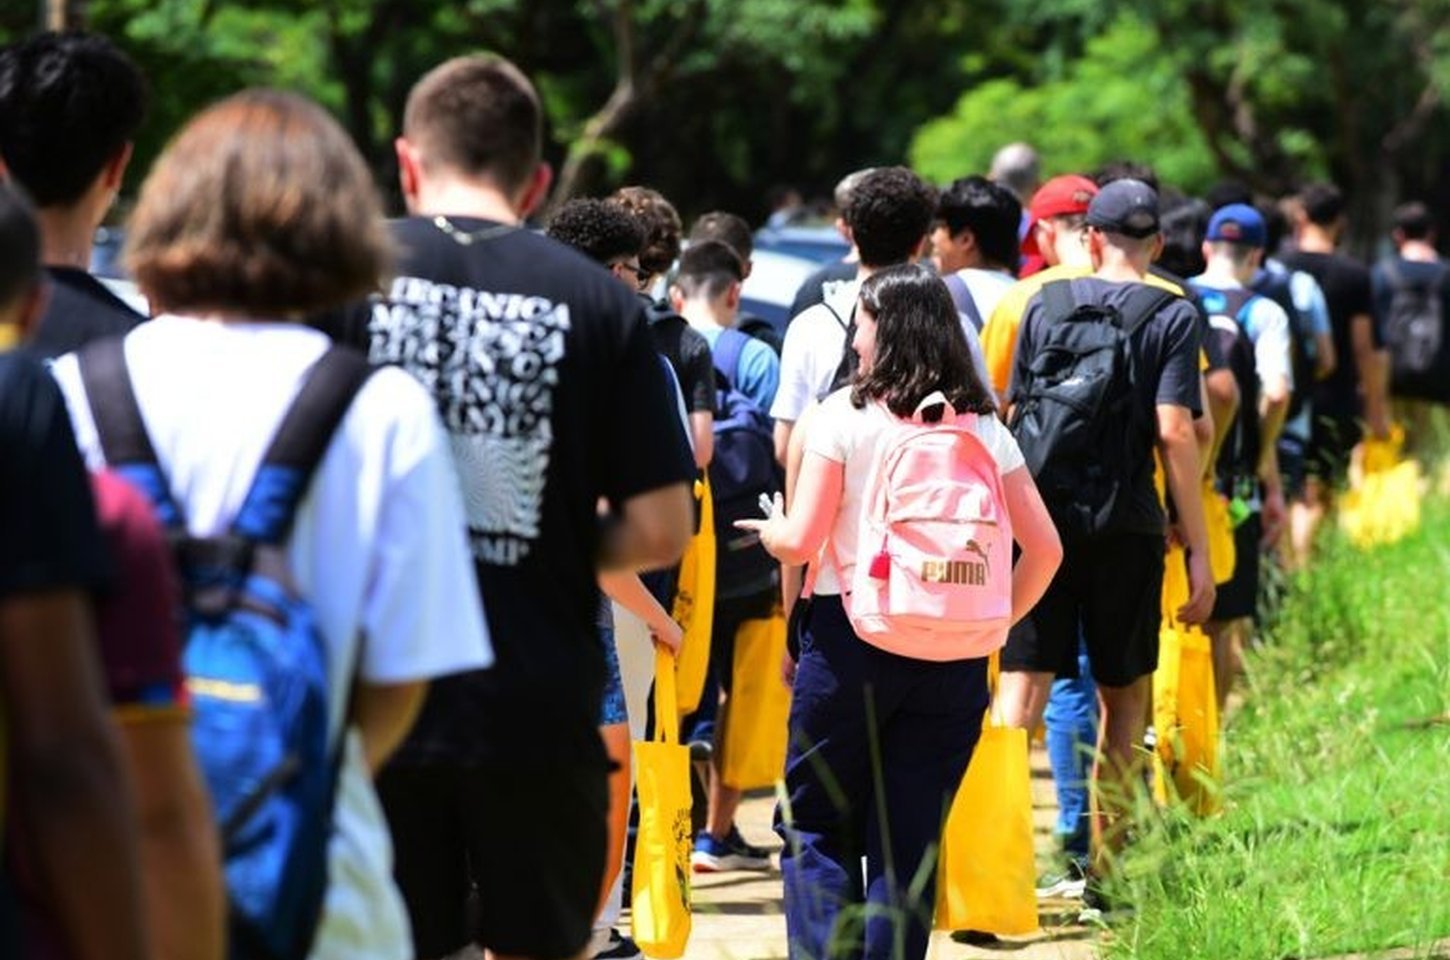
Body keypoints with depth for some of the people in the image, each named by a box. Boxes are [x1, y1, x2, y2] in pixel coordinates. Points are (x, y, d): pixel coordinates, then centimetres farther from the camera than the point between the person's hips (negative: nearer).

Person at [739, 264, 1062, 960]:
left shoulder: (845, 414, -4)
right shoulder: (984, 426, 7)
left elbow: (801, 540, -7)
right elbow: (1044, 548, 5)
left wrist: (767, 530, 14)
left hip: (852, 640, -3)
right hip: (953, 656, 3)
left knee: (813, 825, 8)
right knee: (911, 841, 8)